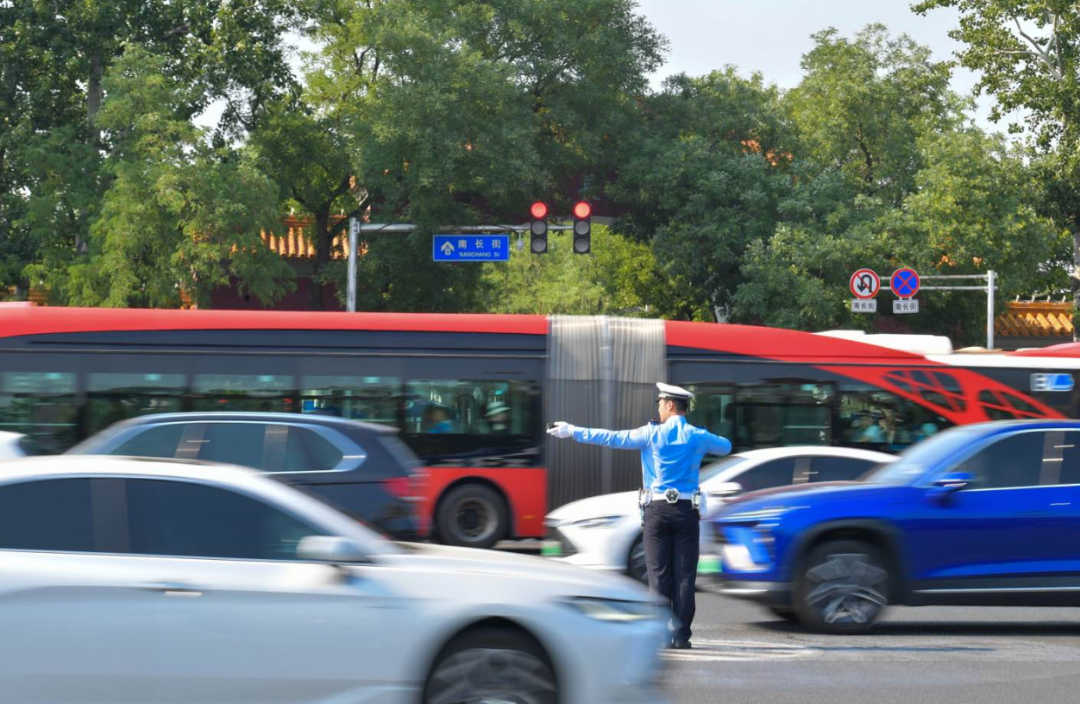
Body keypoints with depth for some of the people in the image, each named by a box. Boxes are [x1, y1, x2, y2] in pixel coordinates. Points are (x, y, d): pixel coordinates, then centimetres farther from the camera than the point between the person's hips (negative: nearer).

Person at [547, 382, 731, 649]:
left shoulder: (651, 434, -2)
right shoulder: (697, 437, 4)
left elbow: (612, 438, -2)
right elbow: (726, 446, 23)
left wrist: (573, 432, 6)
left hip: (657, 509, -1)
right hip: (687, 510, 1)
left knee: (659, 574, 3)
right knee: (684, 575, 2)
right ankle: (681, 635, -2)